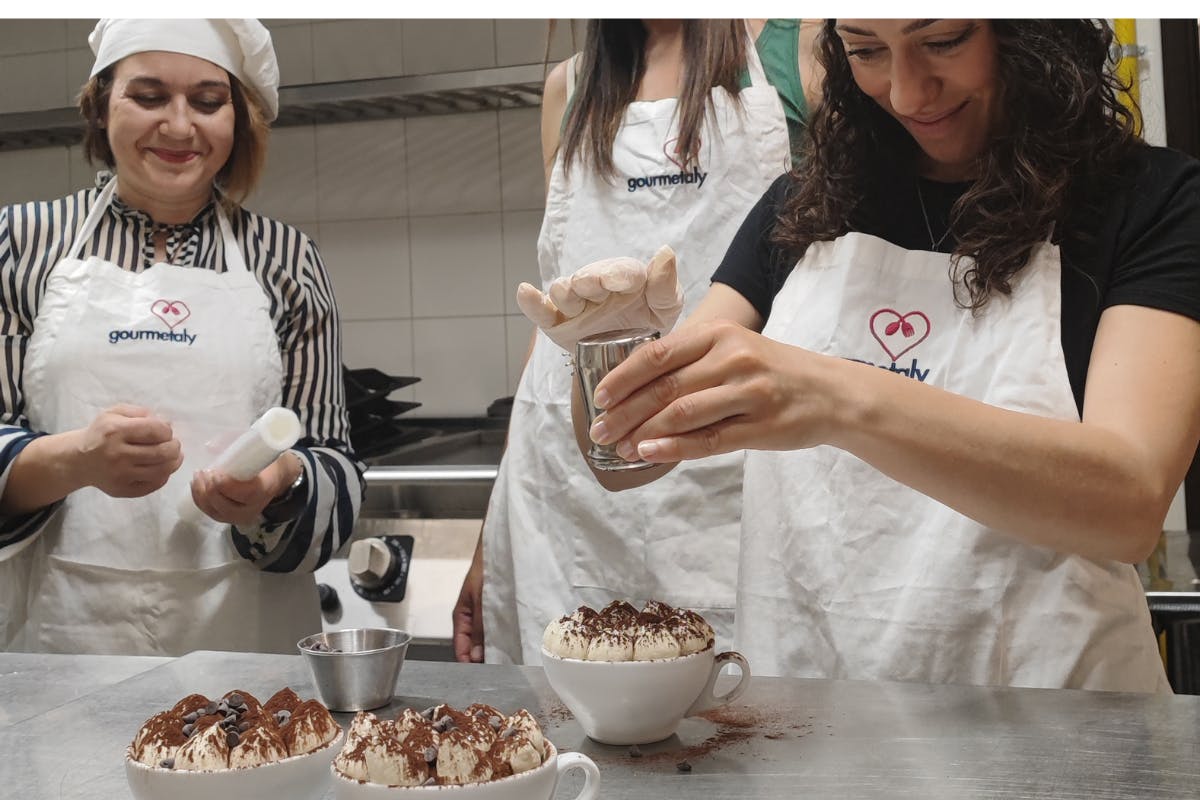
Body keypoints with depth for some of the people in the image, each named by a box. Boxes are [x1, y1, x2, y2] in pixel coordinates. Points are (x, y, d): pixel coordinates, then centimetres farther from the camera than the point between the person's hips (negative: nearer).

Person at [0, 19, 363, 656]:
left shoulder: (286, 261, 2)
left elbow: (333, 461, 2)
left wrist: (281, 482, -19)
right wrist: (77, 458, -21)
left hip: (245, 631, 0)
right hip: (62, 629, 0)